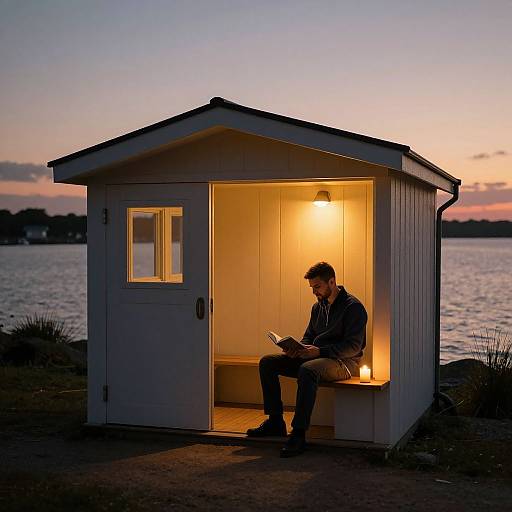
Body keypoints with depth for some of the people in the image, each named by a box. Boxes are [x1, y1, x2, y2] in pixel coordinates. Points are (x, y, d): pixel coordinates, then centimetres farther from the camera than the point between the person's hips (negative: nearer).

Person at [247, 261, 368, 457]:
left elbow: (353, 347, -17)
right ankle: (275, 421, -2)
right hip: (316, 358, 9)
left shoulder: (353, 307, -10)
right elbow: (309, 336, 22)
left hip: (344, 362, -8)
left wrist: (319, 351, -25)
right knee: (267, 362, -4)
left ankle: (299, 434, -38)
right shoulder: (318, 306, 16)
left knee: (308, 370, -40)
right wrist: (298, 349, -2)